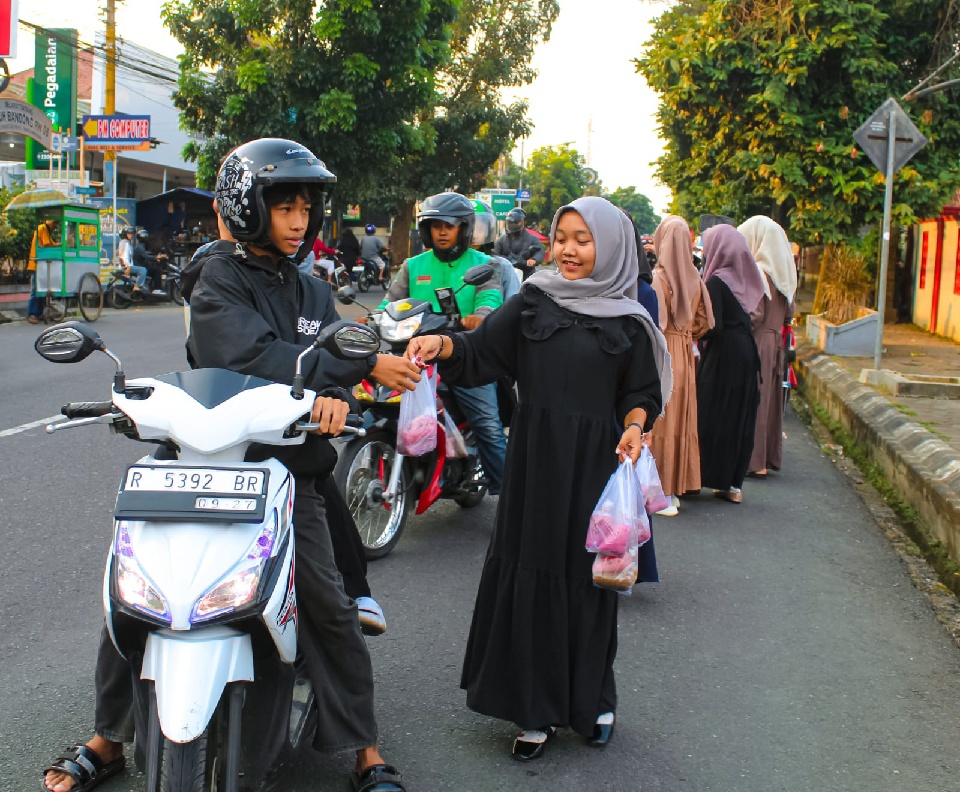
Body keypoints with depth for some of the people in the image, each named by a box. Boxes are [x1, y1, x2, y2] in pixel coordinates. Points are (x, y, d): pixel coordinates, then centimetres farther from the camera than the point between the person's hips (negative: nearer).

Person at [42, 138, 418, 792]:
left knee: (328, 605, -8)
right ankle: (110, 739, 19)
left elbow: (329, 360, 4)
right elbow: (251, 355, -20)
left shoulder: (312, 291, 17)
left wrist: (334, 397, -22)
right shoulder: (217, 278, -2)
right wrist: (363, 366, -20)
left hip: (288, 467, 3)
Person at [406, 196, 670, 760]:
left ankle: (592, 699, 26)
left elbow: (642, 392, 6)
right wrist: (443, 345, -17)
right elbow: (480, 355, 2)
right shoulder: (532, 302, 6)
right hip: (535, 458, 1)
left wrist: (634, 426, -14)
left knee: (587, 576, 7)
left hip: (594, 463, -1)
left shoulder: (628, 322, 2)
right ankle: (538, 709, 14)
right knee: (531, 576, 3)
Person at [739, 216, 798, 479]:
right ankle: (768, 456, 23)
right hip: (775, 341, 8)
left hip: (757, 342, -8)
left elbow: (754, 316, -21)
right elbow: (789, 312, 13)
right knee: (769, 397, 15)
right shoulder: (782, 274, 9)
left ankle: (756, 462, 1)